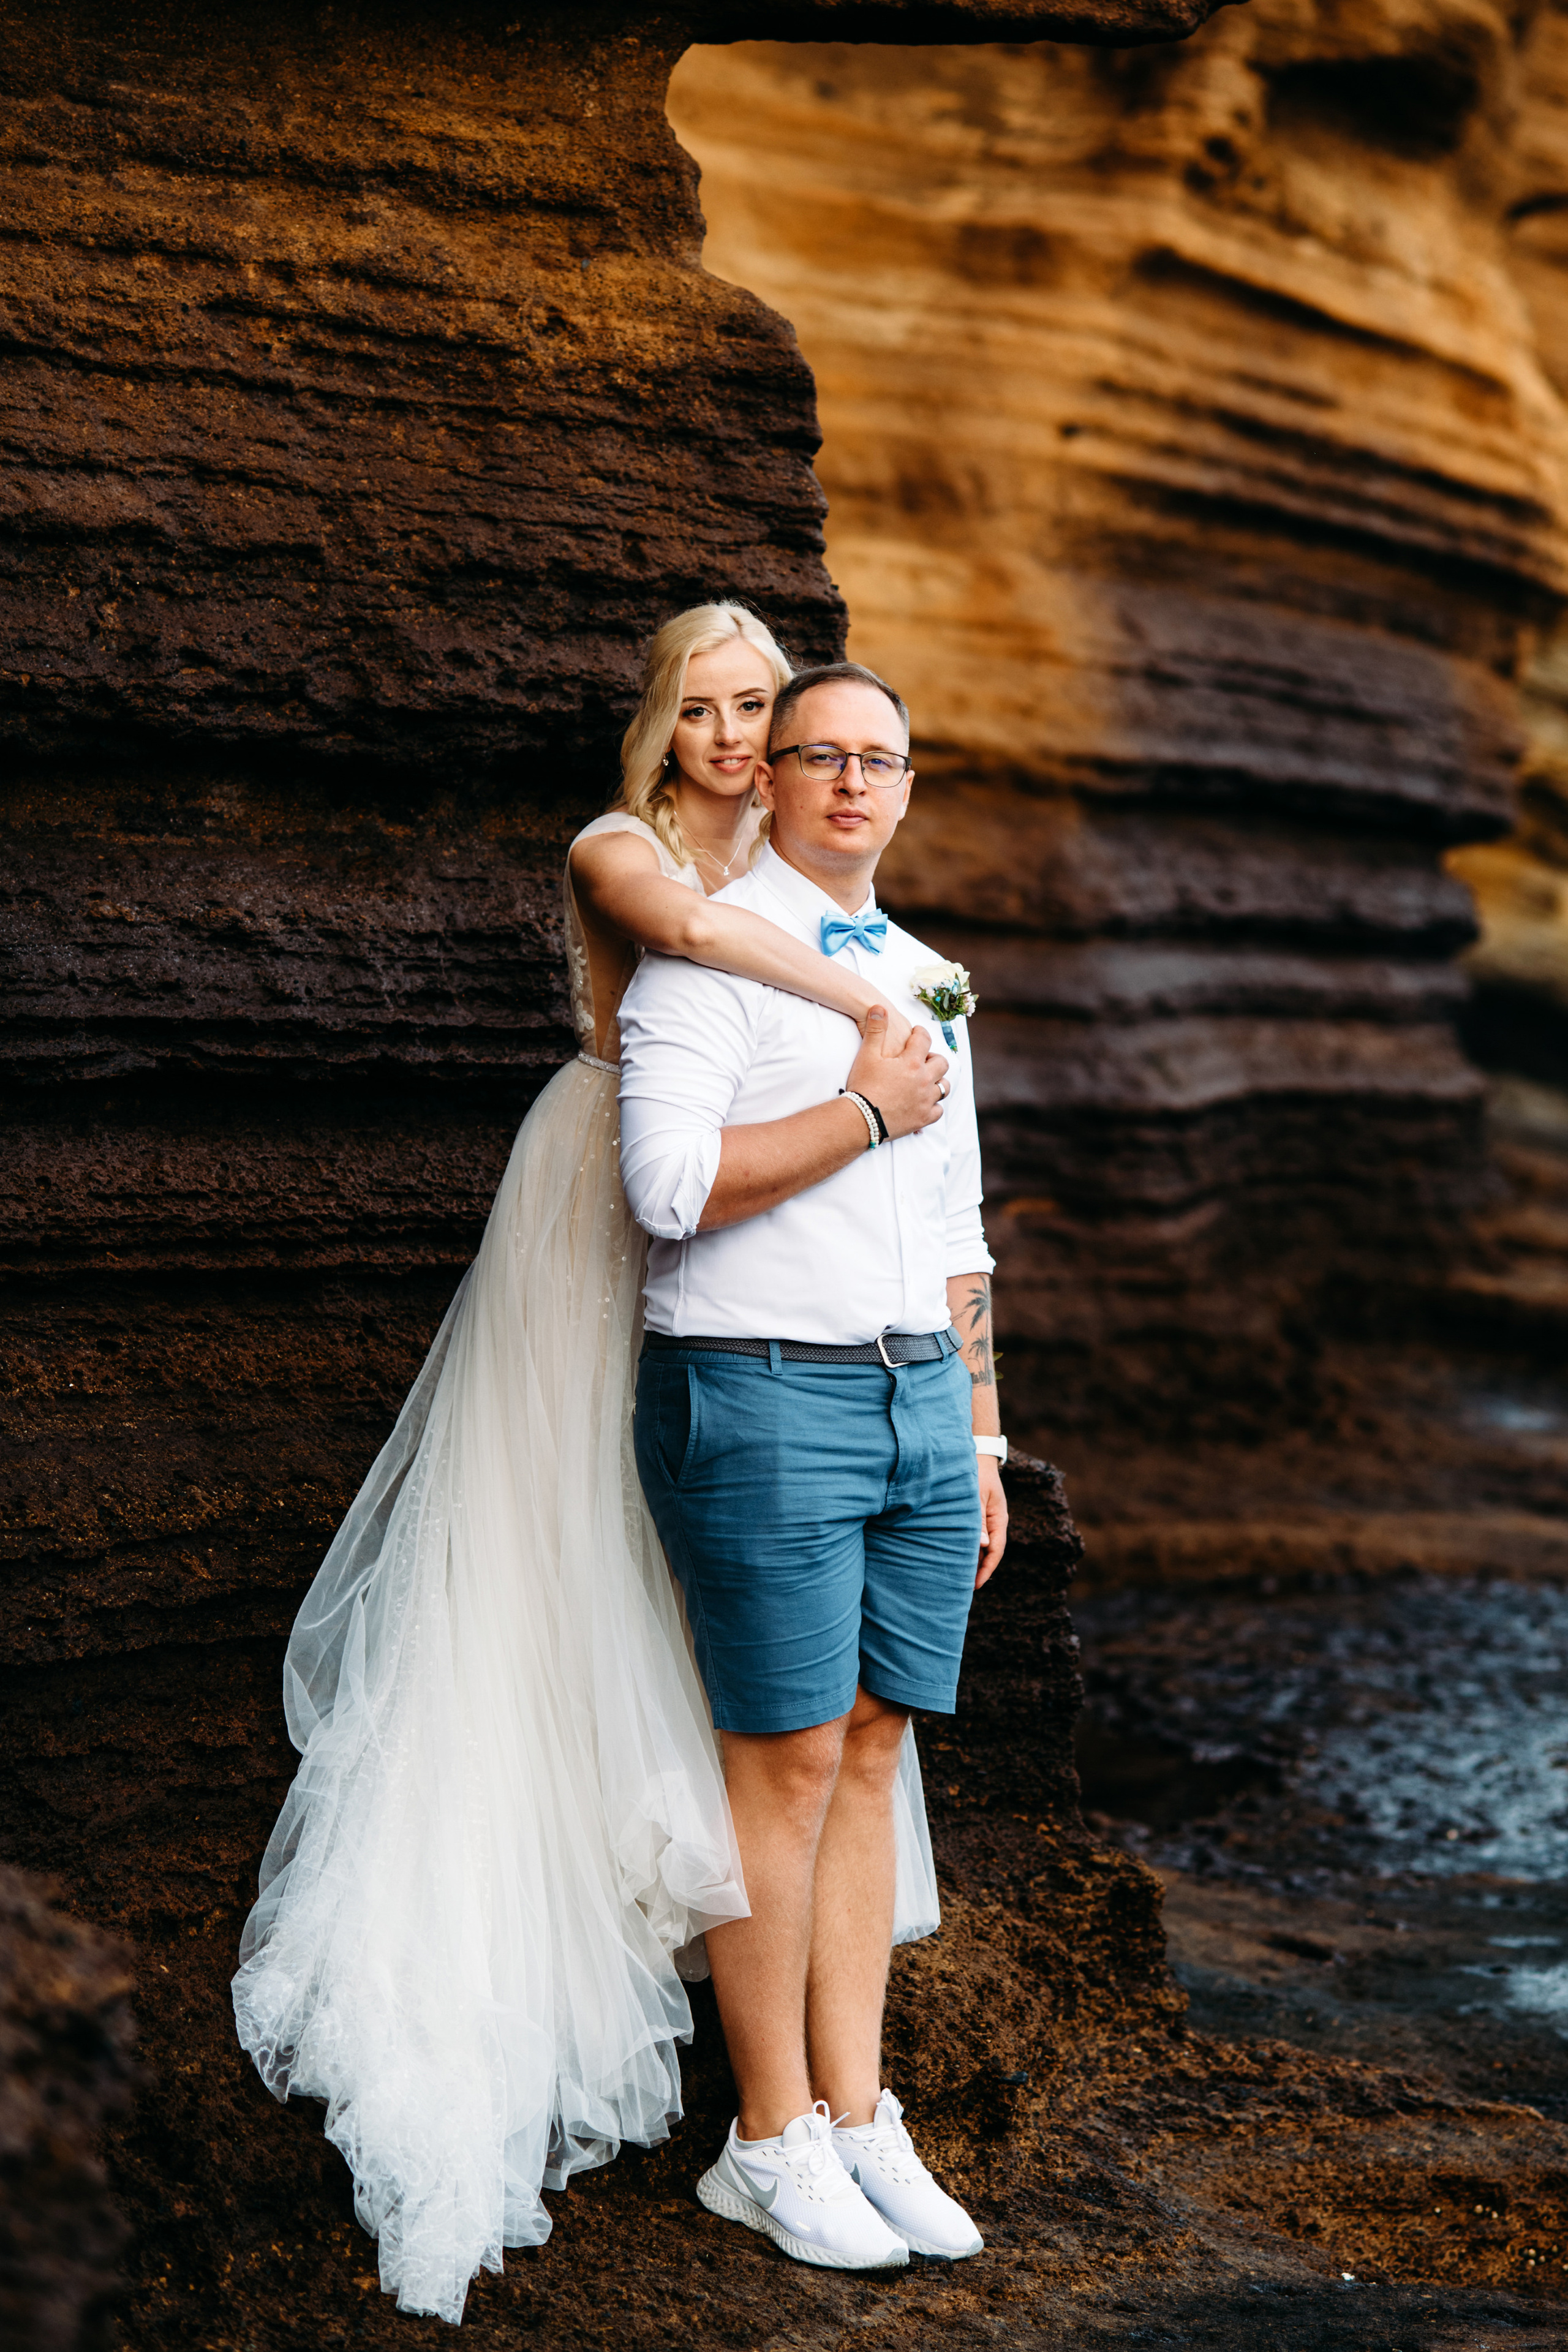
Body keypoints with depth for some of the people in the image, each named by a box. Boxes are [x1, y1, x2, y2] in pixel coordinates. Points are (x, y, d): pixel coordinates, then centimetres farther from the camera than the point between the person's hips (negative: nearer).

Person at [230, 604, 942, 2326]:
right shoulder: (614, 851, -9)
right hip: (600, 1216, -6)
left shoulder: (784, 875, 12)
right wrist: (868, 1003, -34)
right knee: (577, 1549, -3)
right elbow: (686, 926, -35)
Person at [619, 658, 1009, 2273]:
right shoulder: (704, 957, -6)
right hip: (761, 1406, -7)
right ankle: (772, 2144, 11)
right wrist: (868, 1114, -12)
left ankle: (858, 2121, 16)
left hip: (921, 1405, 7)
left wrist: (981, 1437, 17)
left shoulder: (924, 981, 17)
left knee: (872, 1761, 9)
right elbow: (672, 1186, -20)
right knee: (789, 1771, -2)